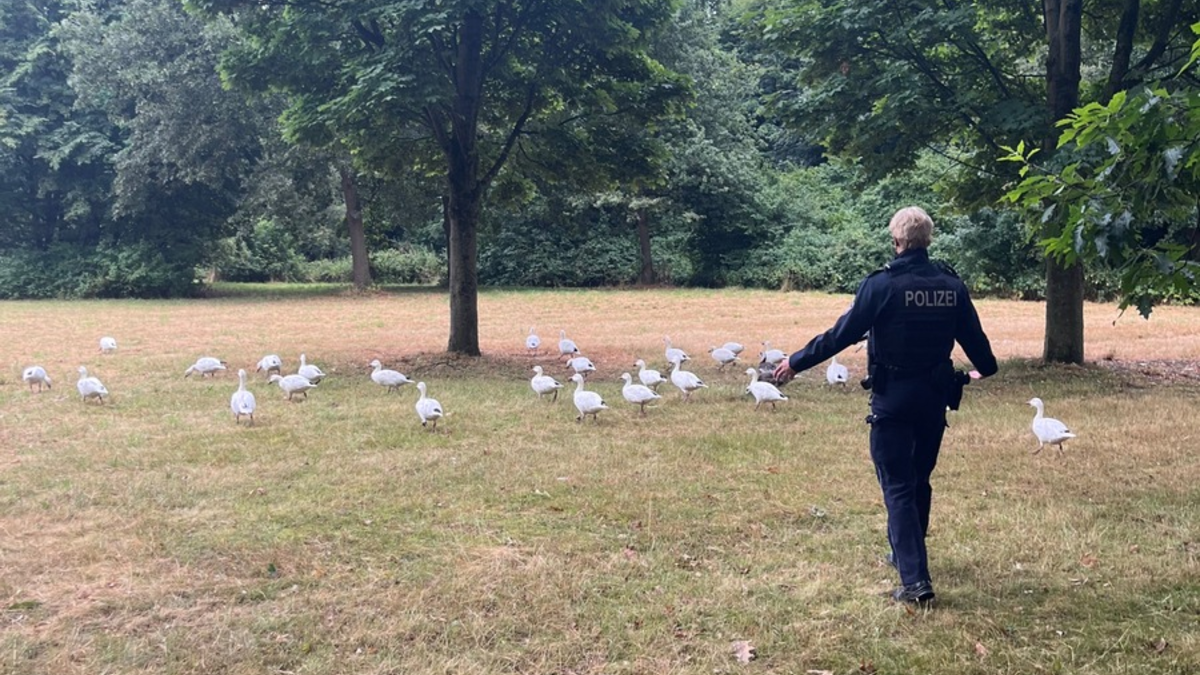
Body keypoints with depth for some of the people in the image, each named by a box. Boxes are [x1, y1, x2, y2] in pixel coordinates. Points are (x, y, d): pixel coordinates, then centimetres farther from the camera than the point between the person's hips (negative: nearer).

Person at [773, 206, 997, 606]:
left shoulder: (882, 284, -14)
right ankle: (907, 554, 38)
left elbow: (842, 334, -13)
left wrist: (797, 363, -1)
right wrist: (984, 367, 33)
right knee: (919, 480, 20)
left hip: (893, 399, -5)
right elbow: (973, 336, 11)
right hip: (935, 397, 5)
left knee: (898, 487, -2)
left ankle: (915, 580, -9)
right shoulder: (951, 285, 0)